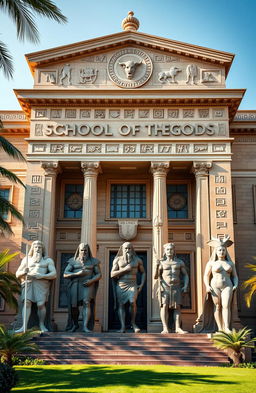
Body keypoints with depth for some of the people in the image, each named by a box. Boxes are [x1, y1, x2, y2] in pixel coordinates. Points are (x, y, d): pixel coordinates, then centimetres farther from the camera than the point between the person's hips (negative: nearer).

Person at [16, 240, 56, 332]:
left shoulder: (48, 260, 16)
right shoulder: (26, 259, 23)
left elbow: (54, 274, 4)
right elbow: (17, 274, 17)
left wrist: (42, 276, -12)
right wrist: (23, 272, -7)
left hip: (42, 283, -1)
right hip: (28, 282, 2)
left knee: (41, 304, -18)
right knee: (27, 303, -18)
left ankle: (42, 325, -3)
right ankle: (24, 327, -22)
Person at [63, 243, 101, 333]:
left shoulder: (93, 261, 10)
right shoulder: (73, 261, 10)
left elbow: (99, 274, 8)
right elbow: (65, 274, 4)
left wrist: (91, 280, -12)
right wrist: (77, 274, -11)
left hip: (88, 285, -1)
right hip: (75, 285, 1)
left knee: (87, 302, -22)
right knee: (73, 306, -3)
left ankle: (85, 326, -24)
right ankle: (75, 324, 23)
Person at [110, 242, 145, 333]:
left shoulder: (137, 260, 10)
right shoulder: (118, 260, 6)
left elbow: (143, 273, 20)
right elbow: (112, 274, -2)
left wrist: (142, 284, 7)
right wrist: (125, 269, -10)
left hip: (132, 285, -1)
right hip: (120, 285, 1)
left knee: (133, 302, -21)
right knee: (121, 305, -4)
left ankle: (133, 322, -2)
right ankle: (122, 327, -3)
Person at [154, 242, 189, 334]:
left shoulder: (180, 262, 8)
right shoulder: (161, 263, 4)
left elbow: (185, 275, 13)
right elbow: (155, 277, 1)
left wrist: (185, 285, -4)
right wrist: (157, 266, -15)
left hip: (176, 288, 2)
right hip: (164, 287, -1)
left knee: (177, 307, -4)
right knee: (164, 306, -9)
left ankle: (178, 328, -4)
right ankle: (165, 328, -12)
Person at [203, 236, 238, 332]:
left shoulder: (230, 263, 13)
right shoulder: (211, 263, 6)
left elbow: (235, 276, 15)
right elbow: (206, 276, 3)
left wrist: (236, 285, -3)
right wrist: (207, 286, -11)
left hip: (227, 287, 1)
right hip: (215, 287, -1)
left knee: (226, 306, -14)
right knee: (217, 306, -5)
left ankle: (227, 328, -21)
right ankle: (220, 328, -4)